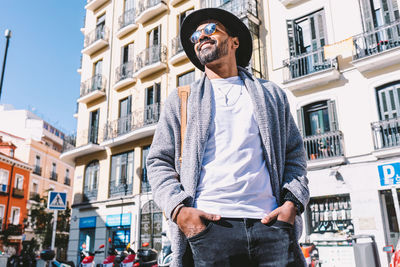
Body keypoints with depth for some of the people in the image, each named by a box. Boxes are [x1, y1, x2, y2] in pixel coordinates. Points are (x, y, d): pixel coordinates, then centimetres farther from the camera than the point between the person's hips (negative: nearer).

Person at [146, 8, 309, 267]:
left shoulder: (273, 95, 17)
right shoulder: (180, 100, 15)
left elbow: (295, 155, 15)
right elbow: (159, 161, 9)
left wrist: (292, 202, -2)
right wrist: (179, 210, -7)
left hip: (268, 224, 2)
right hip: (206, 225, -1)